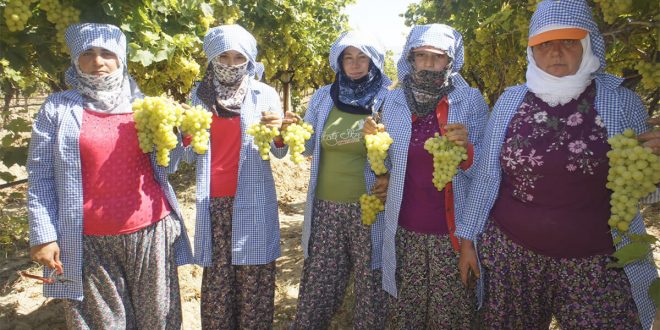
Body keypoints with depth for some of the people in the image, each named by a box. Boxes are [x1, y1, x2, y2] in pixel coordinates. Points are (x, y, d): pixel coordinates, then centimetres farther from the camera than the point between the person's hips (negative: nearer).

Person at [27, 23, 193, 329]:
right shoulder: (58, 108, 2)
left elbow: (165, 166, 12)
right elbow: (40, 175, 1)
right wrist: (43, 235, -5)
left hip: (152, 231, 2)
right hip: (91, 241, -2)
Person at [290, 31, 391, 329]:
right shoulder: (323, 97, 7)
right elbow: (308, 146, 12)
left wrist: (391, 179, -15)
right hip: (325, 209, 2)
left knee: (370, 285, 9)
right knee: (316, 285, 8)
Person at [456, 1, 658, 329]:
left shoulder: (622, 101, -3)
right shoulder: (510, 101, -1)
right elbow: (486, 175, 3)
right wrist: (469, 237, 5)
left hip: (595, 262, -1)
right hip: (509, 252, 1)